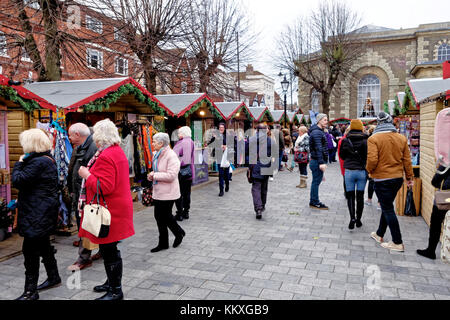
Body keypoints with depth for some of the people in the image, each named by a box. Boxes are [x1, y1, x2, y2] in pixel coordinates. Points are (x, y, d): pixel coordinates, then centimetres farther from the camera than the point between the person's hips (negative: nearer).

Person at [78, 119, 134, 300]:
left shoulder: (106, 157, -20)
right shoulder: (118, 151, 13)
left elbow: (104, 187, -25)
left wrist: (87, 175, -13)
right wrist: (91, 171, 18)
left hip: (109, 211, -11)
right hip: (117, 207, 11)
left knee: (109, 251, 0)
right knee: (109, 249, 21)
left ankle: (116, 291, 12)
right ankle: (112, 282, 35)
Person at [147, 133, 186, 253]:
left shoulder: (171, 156, -19)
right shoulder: (157, 155, 11)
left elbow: (171, 175, -26)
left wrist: (154, 175, -20)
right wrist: (152, 175, 2)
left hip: (167, 193, -9)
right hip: (158, 192, 9)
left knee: (165, 216, 3)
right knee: (159, 216, 12)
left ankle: (179, 233, 29)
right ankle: (163, 243, 24)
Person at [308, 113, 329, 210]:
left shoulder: (320, 131, 19)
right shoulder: (317, 132, -16)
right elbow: (318, 148, -23)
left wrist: (323, 161, 26)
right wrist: (321, 162, -28)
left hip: (317, 161, 11)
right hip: (317, 161, -11)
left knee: (316, 182, 15)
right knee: (316, 182, -4)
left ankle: (313, 201, 23)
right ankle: (315, 203, 4)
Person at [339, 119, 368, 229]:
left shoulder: (345, 140, -3)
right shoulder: (365, 140, -6)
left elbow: (341, 155, 7)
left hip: (349, 171, 0)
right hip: (362, 171, 0)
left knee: (350, 195, 7)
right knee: (360, 196, 10)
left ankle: (352, 217, -8)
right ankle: (358, 219, 16)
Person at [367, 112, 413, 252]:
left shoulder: (374, 139, -14)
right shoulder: (402, 138, 3)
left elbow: (372, 160, -21)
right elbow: (407, 160, 7)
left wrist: (369, 170, 0)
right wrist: (410, 177, 15)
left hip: (382, 179, -6)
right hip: (398, 178, 6)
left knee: (388, 209, 3)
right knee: (386, 207, 19)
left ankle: (397, 243, 8)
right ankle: (379, 234, 34)